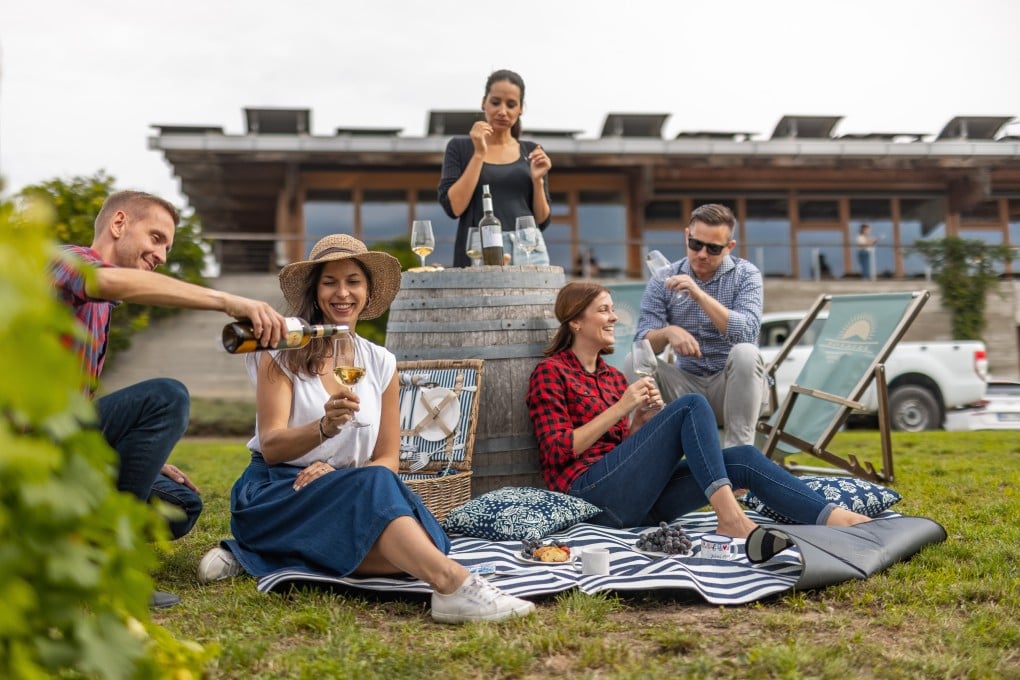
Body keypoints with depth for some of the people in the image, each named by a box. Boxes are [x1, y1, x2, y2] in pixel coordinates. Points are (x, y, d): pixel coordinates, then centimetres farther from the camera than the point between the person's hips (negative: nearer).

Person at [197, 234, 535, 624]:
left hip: (352, 500, 4)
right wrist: (325, 427, -31)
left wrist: (334, 473, -13)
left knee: (416, 549, -29)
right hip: (275, 494, -4)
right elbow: (271, 446, -10)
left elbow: (388, 458, 7)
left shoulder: (381, 363, 9)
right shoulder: (283, 353, -1)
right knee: (375, 484, -34)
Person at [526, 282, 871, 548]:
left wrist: (642, 420, 2)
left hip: (638, 501, 7)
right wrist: (620, 408, -11)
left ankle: (835, 518, -25)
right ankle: (729, 515, -30)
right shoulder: (551, 372, 1)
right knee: (691, 405, -21)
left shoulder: (613, 376, 23)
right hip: (591, 489, -7)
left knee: (744, 458, -13)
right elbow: (557, 452, -9)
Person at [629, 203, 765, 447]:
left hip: (732, 384, -1)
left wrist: (699, 295, -31)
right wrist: (668, 332, -31)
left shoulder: (746, 275, -5)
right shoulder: (663, 281, 0)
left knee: (746, 353, -32)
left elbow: (747, 333, -21)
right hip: (686, 385, 2)